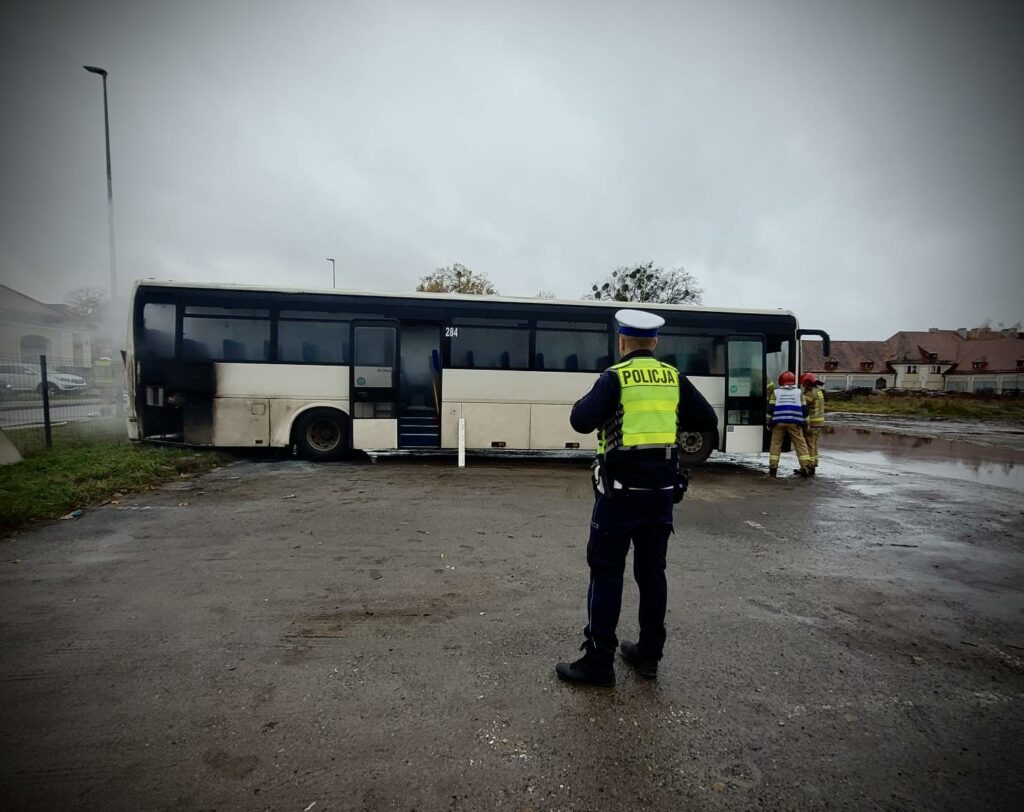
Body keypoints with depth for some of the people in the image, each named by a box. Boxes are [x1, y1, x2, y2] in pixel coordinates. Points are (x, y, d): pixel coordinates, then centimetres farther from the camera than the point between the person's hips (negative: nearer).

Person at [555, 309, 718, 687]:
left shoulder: (615, 377, -9)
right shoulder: (674, 378, 6)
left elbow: (581, 421, -16)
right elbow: (708, 422, 10)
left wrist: (589, 400, 4)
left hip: (621, 489, -5)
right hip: (662, 488, 5)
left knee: (606, 572, 3)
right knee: (652, 570, 14)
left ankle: (599, 661, 8)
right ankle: (649, 654, 25)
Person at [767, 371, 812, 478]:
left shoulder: (776, 392, 8)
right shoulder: (798, 392, 11)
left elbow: (771, 408, 2)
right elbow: (804, 409, 9)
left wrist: (769, 421, 7)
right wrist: (805, 422, 15)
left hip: (779, 422, 0)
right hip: (794, 422, 1)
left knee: (776, 444, 4)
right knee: (800, 444, 5)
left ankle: (773, 467, 1)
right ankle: (805, 467, 0)